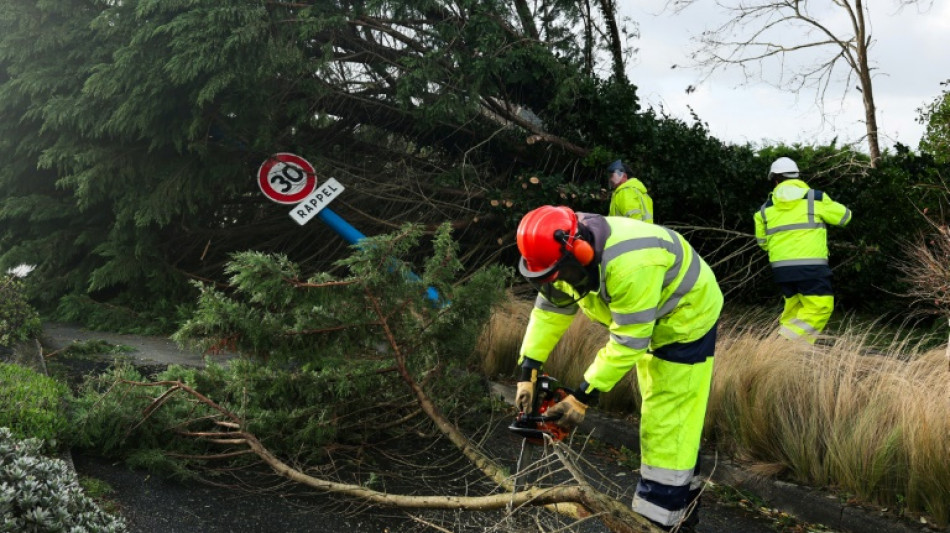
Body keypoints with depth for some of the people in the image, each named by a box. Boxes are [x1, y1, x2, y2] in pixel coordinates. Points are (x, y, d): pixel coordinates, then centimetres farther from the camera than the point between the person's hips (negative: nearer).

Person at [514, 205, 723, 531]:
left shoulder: (629, 264, -42)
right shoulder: (570, 254, -16)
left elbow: (628, 342, -36)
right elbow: (549, 311, -9)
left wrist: (584, 397, -31)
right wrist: (527, 373, -14)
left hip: (686, 318, -9)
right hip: (649, 324, 9)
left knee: (669, 421, -8)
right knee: (661, 414, 18)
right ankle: (684, 499, 35)